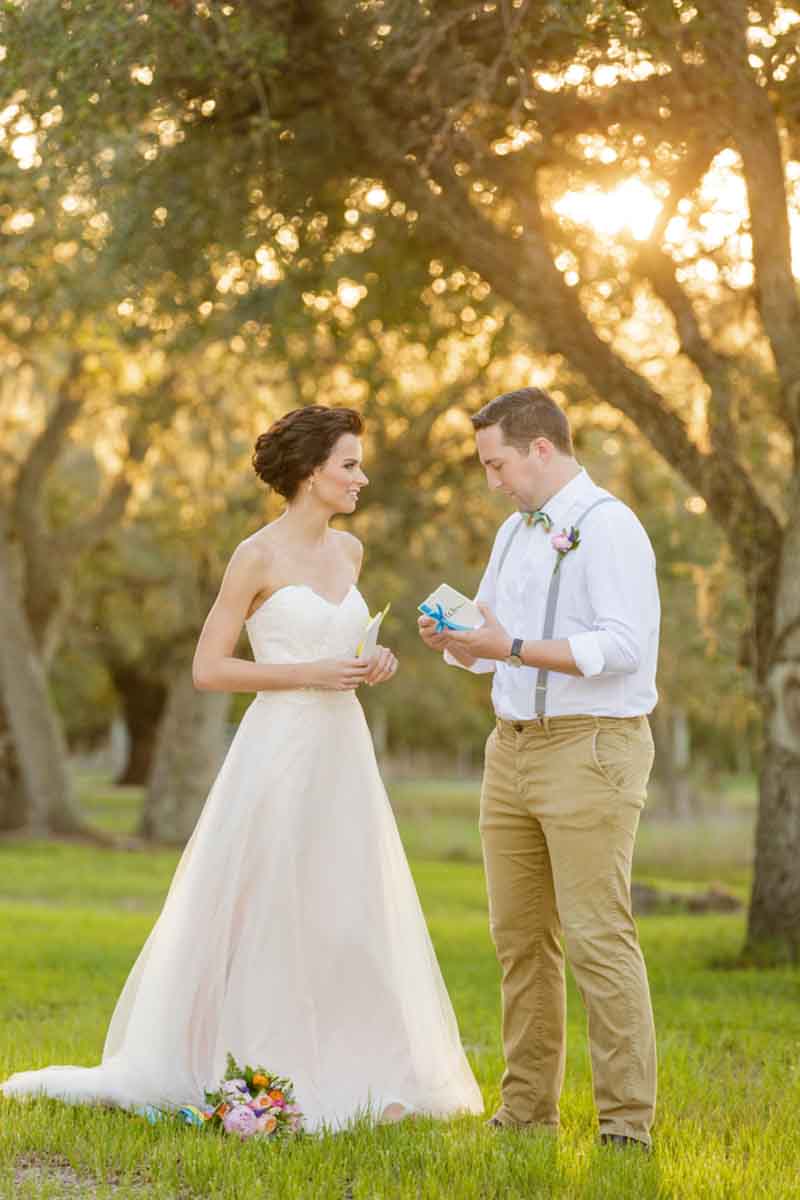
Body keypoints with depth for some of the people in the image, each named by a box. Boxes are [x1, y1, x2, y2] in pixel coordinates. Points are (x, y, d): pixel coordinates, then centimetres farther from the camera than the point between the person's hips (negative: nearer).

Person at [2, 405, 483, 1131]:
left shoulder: (348, 551, 11)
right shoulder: (257, 557, -8)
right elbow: (208, 669, -9)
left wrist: (374, 664, 3)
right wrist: (310, 673, -16)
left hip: (343, 752, 7)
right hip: (279, 751, -6)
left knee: (350, 915, 7)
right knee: (263, 915, -1)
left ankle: (354, 1074, 15)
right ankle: (260, 1075, 9)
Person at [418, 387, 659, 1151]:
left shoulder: (608, 529, -10)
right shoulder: (515, 532, 17)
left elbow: (623, 647, -21)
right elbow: (488, 643, 24)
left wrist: (513, 648, -23)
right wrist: (451, 639, 1)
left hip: (590, 748, -8)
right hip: (513, 746, 8)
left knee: (597, 937, -10)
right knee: (520, 938, 9)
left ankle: (627, 1118, -5)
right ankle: (527, 1109, 15)